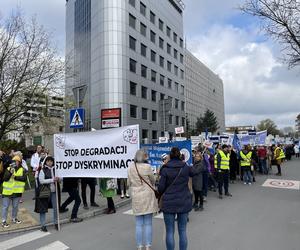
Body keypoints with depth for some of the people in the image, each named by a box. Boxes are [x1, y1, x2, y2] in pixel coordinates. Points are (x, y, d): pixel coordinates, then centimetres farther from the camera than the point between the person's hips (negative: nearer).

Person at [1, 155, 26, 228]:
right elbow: (5, 179, -12)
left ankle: (14, 218, 32)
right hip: (7, 191, -1)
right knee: (5, 207, 5)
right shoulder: (8, 169, -2)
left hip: (17, 191, 1)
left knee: (15, 206, 15)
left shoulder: (22, 170, -1)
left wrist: (15, 177, -21)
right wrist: (10, 172, -25)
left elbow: (24, 178, -14)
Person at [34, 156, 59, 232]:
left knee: (56, 208, 8)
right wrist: (52, 180, -19)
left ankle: (56, 223, 24)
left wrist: (58, 179, -8)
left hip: (54, 191, 4)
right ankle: (43, 225, 16)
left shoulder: (55, 169, 6)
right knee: (43, 209, 4)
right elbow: (41, 181, -15)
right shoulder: (42, 170, -5)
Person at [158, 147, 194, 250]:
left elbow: (161, 187, -8)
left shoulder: (165, 169, -10)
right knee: (182, 230, 13)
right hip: (184, 202, 3)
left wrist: (162, 193, 14)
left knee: (170, 231, 8)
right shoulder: (186, 167, -2)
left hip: (169, 203, -2)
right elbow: (193, 173, 21)